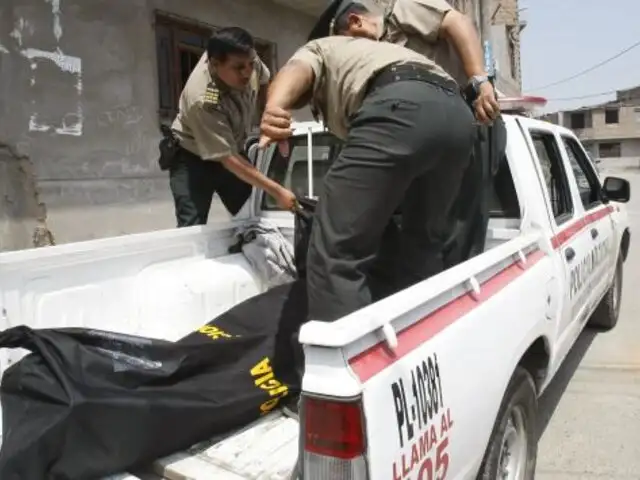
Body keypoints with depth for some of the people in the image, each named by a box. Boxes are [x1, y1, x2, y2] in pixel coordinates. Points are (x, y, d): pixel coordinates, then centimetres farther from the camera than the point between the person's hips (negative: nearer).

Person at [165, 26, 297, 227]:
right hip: (193, 158, -6)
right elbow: (228, 159, -34)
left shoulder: (245, 57, -21)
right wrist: (277, 192, -34)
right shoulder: (203, 100, -38)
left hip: (232, 149, 6)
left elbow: (265, 82, 4)